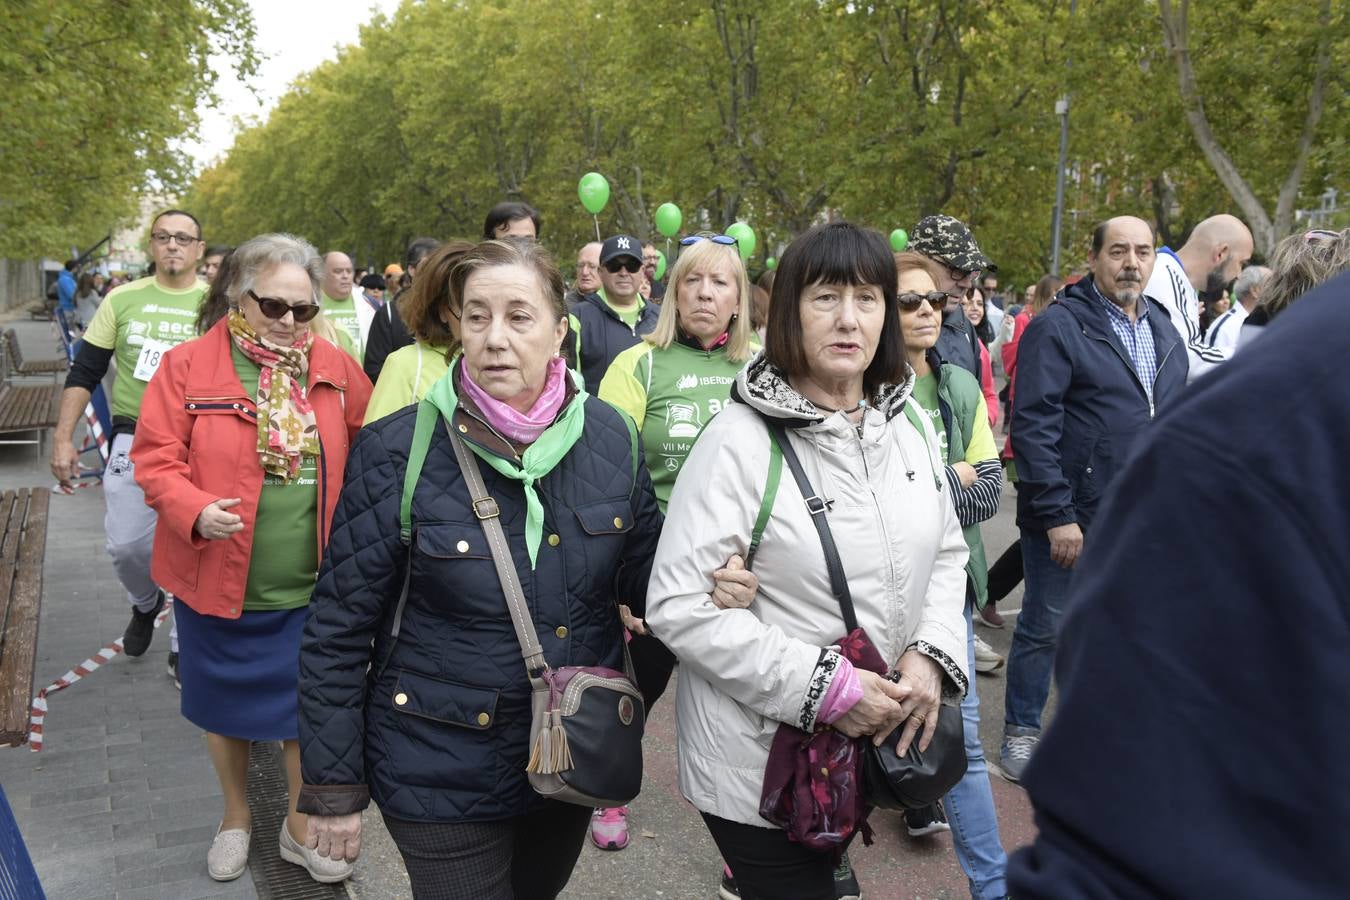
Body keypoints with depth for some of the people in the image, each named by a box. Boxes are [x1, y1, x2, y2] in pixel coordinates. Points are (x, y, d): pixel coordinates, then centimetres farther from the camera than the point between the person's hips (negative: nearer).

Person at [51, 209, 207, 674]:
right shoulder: (123, 299, 2)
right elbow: (83, 373, 6)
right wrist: (63, 438, 0)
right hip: (133, 439, 1)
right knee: (127, 545, 3)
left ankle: (184, 647, 22)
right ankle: (146, 603, 36)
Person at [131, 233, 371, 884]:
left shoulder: (335, 368, -1)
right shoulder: (187, 366, -8)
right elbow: (155, 460, -9)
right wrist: (195, 511, -25)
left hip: (310, 587, 1)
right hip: (220, 580, -1)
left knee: (305, 705, 12)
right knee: (226, 706, 18)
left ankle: (300, 827, 35)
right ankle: (236, 817, 43)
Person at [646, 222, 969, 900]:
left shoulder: (909, 426, 1)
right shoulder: (740, 441, -19)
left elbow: (947, 552, 12)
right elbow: (678, 607, -21)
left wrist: (932, 654, -6)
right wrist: (823, 686, -23)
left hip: (878, 744, 6)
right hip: (761, 762, -6)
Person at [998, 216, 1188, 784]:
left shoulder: (1165, 333, 12)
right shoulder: (1058, 326, -10)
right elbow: (1033, 426, -16)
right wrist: (1056, 515, -18)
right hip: (1071, 517, -6)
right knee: (1045, 627, 7)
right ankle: (1022, 731, 24)